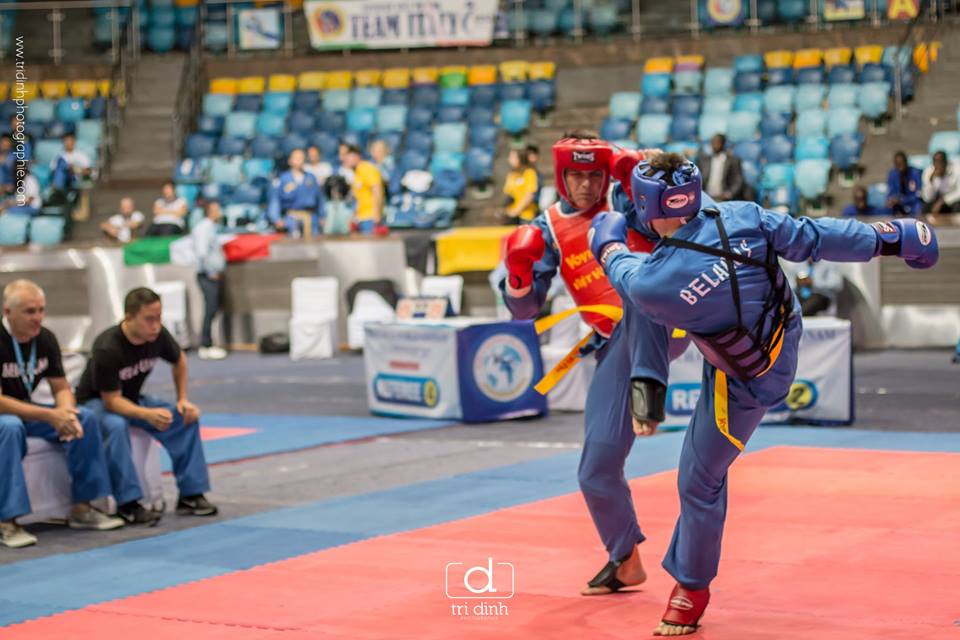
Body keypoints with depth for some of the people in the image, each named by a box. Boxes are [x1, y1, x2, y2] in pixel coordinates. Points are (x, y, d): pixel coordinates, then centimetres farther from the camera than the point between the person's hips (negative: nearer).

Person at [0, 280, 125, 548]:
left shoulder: (45, 339, -4)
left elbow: (61, 387, 1)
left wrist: (65, 412, -24)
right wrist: (49, 416, -34)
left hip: (25, 410, 7)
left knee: (85, 419, -14)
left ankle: (82, 509, -7)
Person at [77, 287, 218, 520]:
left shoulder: (158, 336, -16)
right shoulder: (107, 349, -33)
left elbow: (179, 360, 7)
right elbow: (112, 400, -32)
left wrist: (183, 399, -2)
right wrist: (148, 415, -47)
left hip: (132, 399, 6)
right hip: (96, 401, -6)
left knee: (187, 417, -14)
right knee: (116, 426, -39)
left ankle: (190, 494, -10)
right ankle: (128, 503, -32)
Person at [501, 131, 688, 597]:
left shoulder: (626, 199, 7)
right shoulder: (549, 230, 10)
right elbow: (524, 308, 6)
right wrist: (518, 271, -14)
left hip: (664, 327, -3)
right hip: (616, 348, 3)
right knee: (597, 468, 1)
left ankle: (649, 385, -50)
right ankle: (626, 561, 22)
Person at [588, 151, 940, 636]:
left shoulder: (652, 285, -34)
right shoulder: (740, 217, -25)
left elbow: (625, 271, -10)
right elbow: (813, 238, -14)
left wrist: (608, 245, 13)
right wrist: (886, 238, 0)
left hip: (742, 382, -5)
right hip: (783, 328, 6)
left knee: (700, 480, 10)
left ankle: (692, 588, 26)